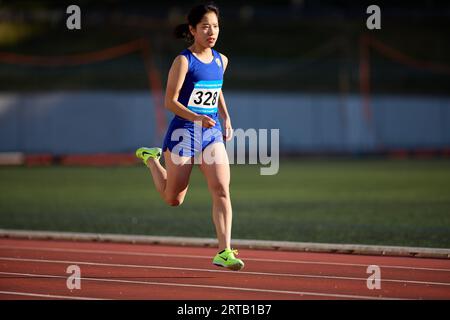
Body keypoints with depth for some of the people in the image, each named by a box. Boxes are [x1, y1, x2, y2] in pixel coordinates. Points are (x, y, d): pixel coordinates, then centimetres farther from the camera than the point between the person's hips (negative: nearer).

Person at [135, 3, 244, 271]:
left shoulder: (221, 61, 7)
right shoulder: (184, 61, -12)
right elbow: (170, 101, -15)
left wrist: (226, 119, 15)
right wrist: (198, 118, -28)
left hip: (212, 134, 5)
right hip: (183, 132, -4)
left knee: (222, 191, -13)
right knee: (173, 199, 10)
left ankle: (225, 252, -14)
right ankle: (151, 158, 39)